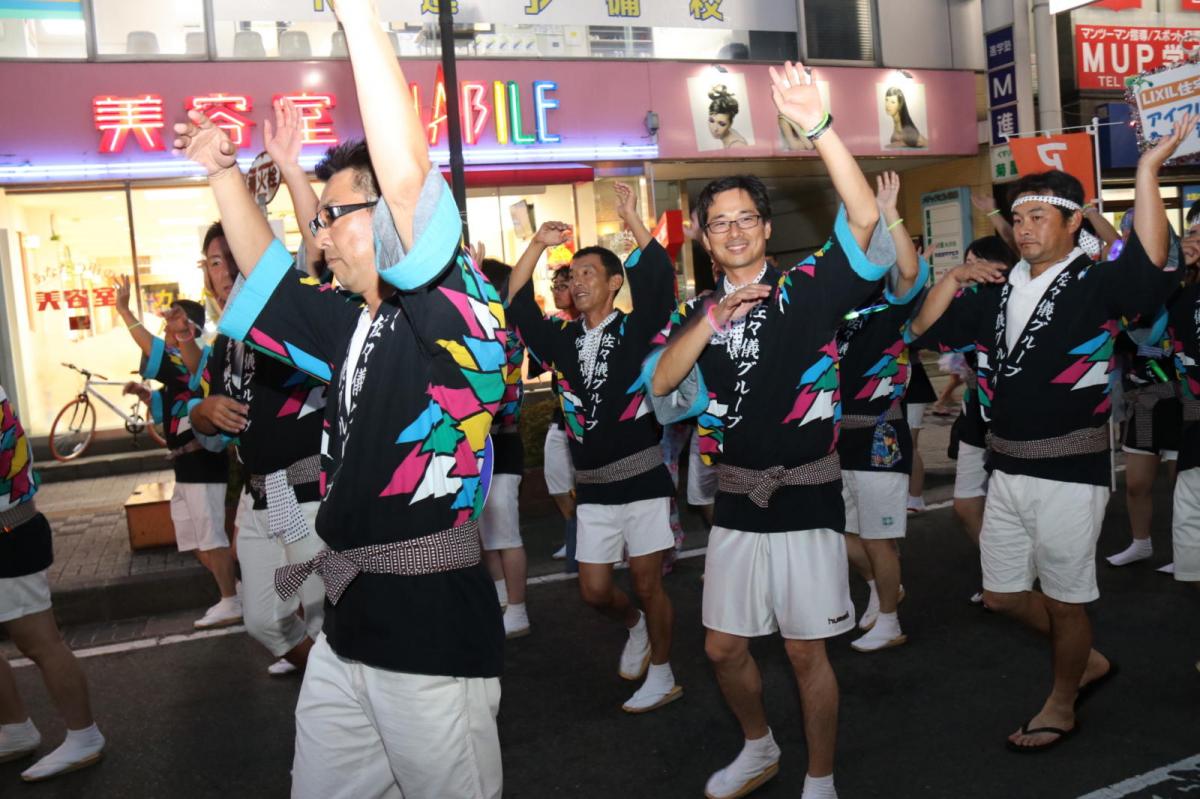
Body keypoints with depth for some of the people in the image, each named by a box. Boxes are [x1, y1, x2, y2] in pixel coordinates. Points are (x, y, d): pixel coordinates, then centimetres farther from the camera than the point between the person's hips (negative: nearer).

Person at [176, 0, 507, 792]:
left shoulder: (453, 310, -14)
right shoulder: (354, 323, 10)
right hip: (348, 621, 9)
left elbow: (407, 172, -27)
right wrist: (224, 172, 23)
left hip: (434, 623, -8)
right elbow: (267, 273, 26)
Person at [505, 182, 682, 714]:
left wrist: (631, 219, -21)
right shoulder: (562, 340, 7)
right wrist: (537, 247, -2)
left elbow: (660, 280, -19)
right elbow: (515, 305, 5)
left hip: (641, 477, -4)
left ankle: (661, 675, 22)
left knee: (647, 584, 4)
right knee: (594, 591, 10)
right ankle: (636, 628, 41)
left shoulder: (635, 330, -5)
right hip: (592, 487, 5)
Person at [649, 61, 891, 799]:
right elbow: (660, 384, -7)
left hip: (806, 496, -4)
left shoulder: (809, 290, -6)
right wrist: (713, 320, -19)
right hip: (736, 499, 5)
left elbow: (866, 218, -21)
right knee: (724, 647, 14)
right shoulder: (697, 313, 6)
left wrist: (818, 125, -31)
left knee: (807, 651, 6)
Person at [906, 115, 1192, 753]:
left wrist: (1147, 171, -33)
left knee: (1065, 600, 8)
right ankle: (1087, 661, 40)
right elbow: (926, 329, 14)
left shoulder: (1095, 283, -9)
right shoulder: (998, 292, 8)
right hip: (1008, 467, 7)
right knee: (1002, 594, 16)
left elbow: (1151, 266, -31)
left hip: (1070, 469, -7)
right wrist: (954, 278, 2)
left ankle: (1061, 706, 30)